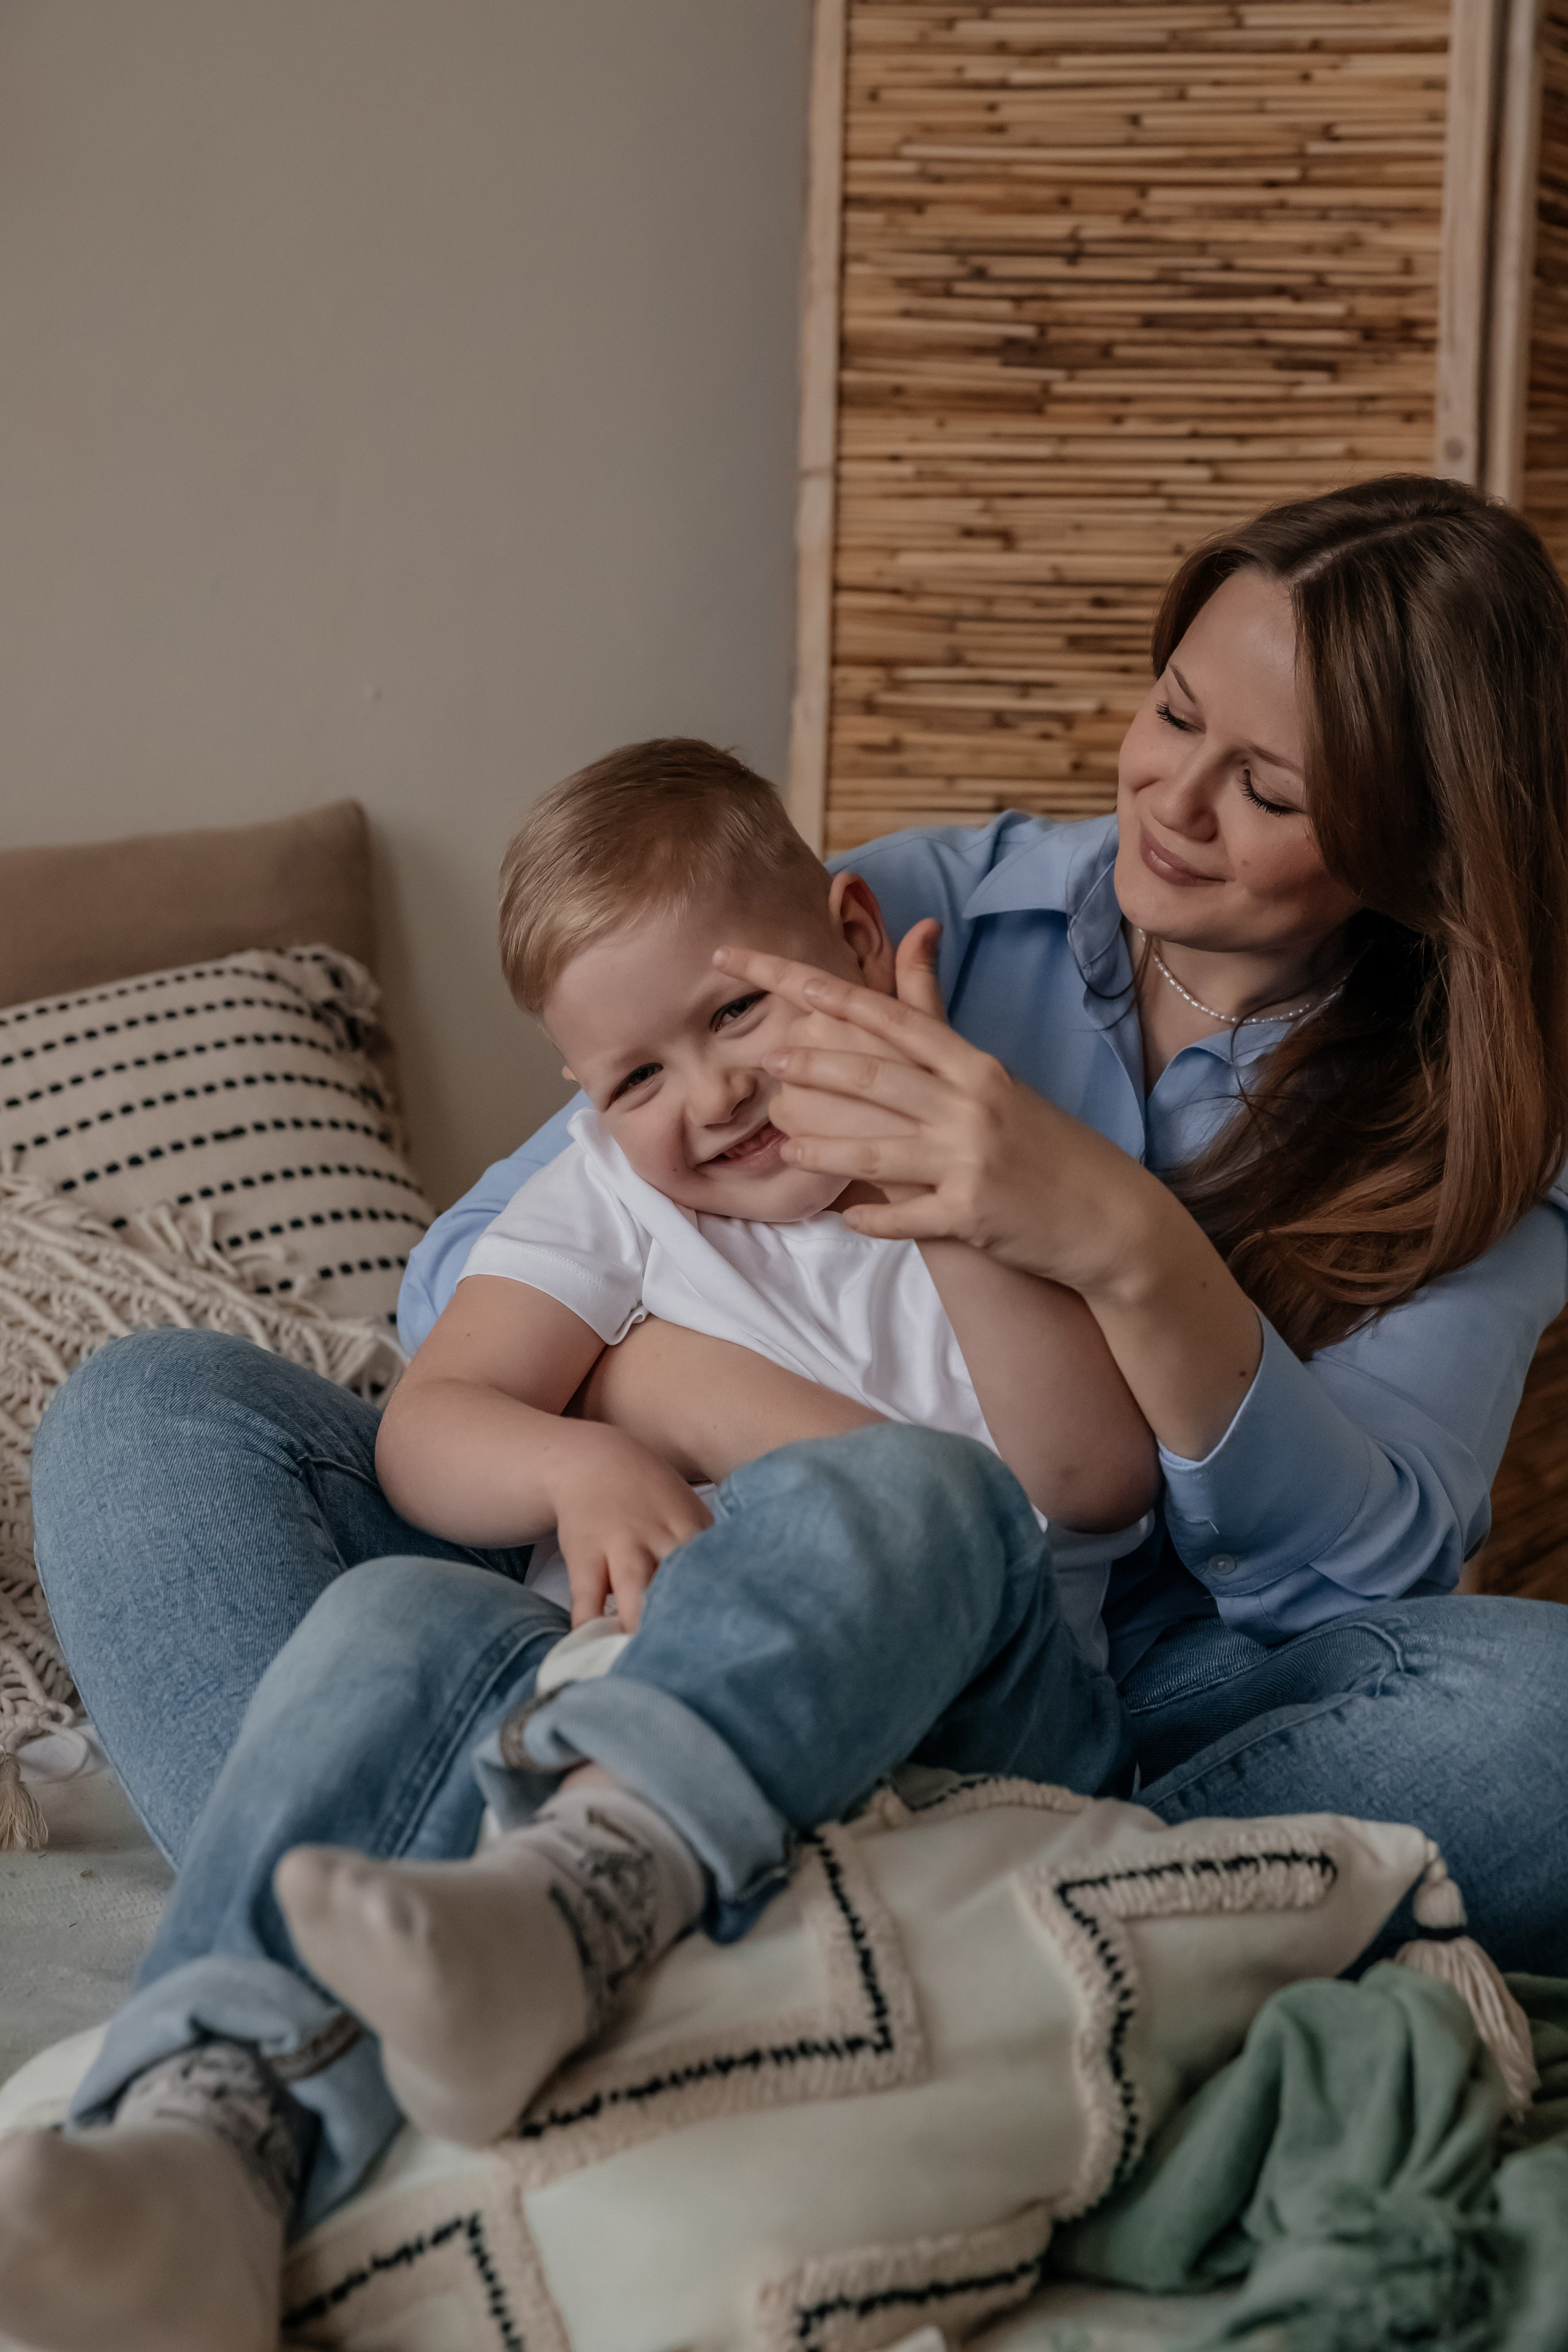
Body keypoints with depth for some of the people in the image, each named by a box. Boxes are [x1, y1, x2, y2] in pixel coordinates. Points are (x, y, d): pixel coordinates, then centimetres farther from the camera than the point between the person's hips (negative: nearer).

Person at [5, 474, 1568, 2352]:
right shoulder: (929, 911, 10)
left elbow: (1372, 1558, -10)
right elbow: (465, 1284, 8)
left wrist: (1134, 1246, -26)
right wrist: (678, 1393, -15)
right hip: (678, 1642, 2)